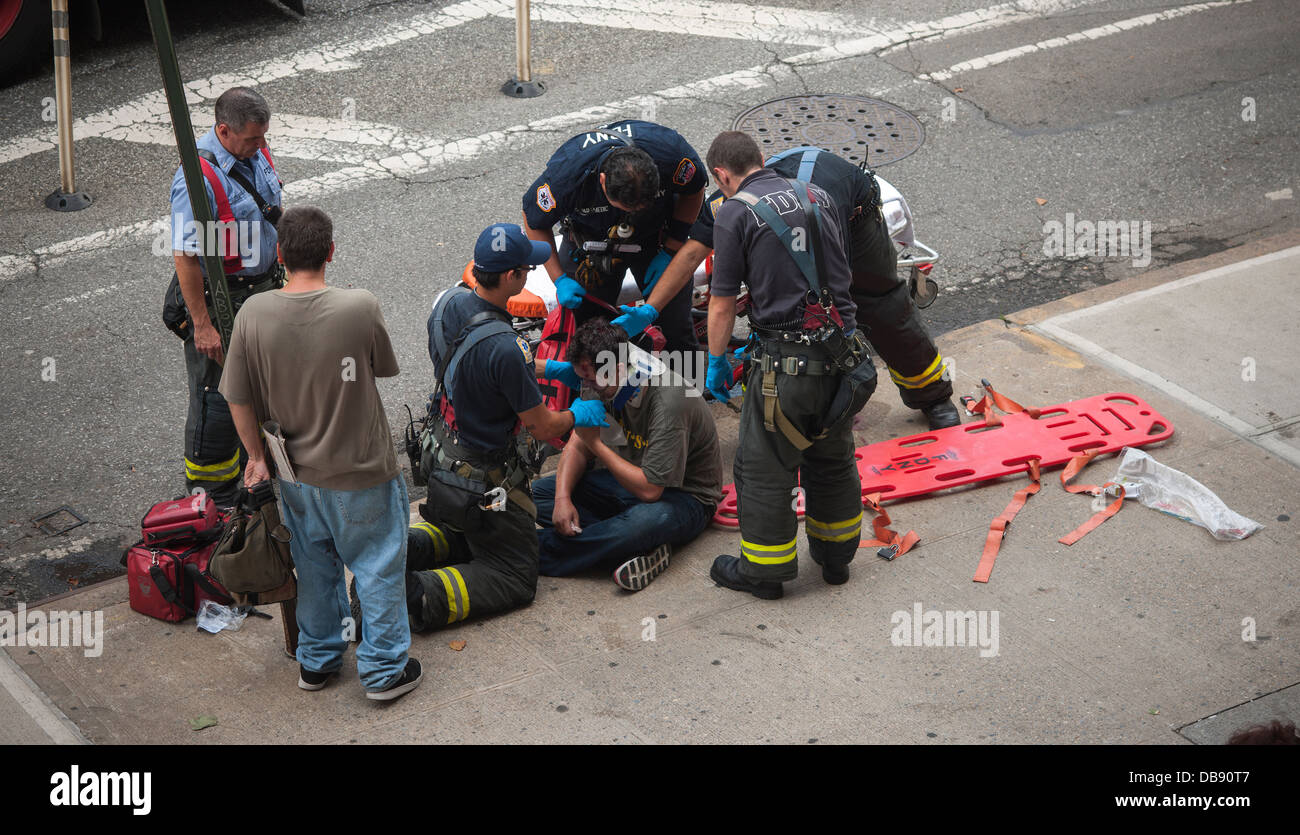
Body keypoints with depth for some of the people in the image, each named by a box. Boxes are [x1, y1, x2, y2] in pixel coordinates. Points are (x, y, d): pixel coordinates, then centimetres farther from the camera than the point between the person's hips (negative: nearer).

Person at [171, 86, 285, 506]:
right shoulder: (198, 177, -27)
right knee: (217, 398, 2)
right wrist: (202, 326, -25)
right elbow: (184, 257, -26)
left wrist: (281, 274, 19)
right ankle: (210, 497, 17)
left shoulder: (257, 152, -1)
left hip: (263, 289, 8)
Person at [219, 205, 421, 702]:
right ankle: (384, 669, 25)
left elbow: (238, 400, -7)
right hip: (362, 473, -3)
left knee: (314, 567, 23)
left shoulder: (253, 314, -16)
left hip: (296, 474, 3)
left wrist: (256, 455, 8)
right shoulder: (360, 309, -23)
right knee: (378, 568, 15)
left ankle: (316, 661, 37)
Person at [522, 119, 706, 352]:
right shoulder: (566, 172, -36)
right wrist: (559, 280, -17)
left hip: (656, 236, 1)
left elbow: (694, 192, -10)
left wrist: (668, 253, -11)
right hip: (591, 241, -1)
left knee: (677, 331, -1)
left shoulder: (671, 151, -34)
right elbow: (535, 221, -14)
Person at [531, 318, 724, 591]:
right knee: (538, 492, -9)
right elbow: (578, 446, 4)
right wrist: (563, 497, -15)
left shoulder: (667, 402, -30)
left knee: (649, 520, -43)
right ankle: (640, 549, -26)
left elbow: (649, 489, -29)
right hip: (637, 479, 8)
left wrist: (596, 444, -22)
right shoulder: (605, 385, -6)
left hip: (685, 497, -8)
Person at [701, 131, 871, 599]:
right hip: (843, 351, 6)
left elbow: (722, 304, -7)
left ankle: (763, 571, 19)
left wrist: (716, 362, 8)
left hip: (786, 361, -6)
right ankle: (835, 556, 35)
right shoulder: (818, 198, 11)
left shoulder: (735, 213, -7)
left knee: (764, 468, 9)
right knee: (833, 459, 22)